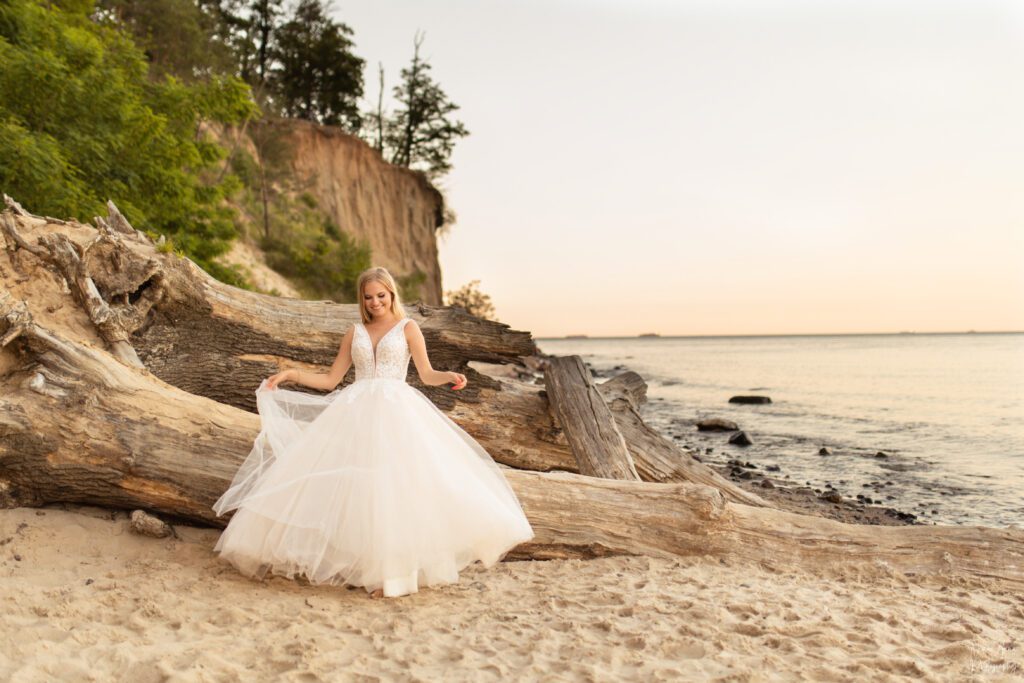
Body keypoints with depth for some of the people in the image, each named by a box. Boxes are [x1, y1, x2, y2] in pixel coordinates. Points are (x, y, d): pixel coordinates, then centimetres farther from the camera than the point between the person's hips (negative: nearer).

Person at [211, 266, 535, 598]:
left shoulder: (407, 327, 10)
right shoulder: (355, 332, 18)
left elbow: (427, 374, 3)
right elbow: (330, 380, 18)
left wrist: (451, 377, -17)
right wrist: (291, 374, 8)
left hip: (396, 411, -4)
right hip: (355, 411, 4)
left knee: (396, 485, -15)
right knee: (351, 485, -9)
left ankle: (394, 571, -13)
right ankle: (362, 562, -2)